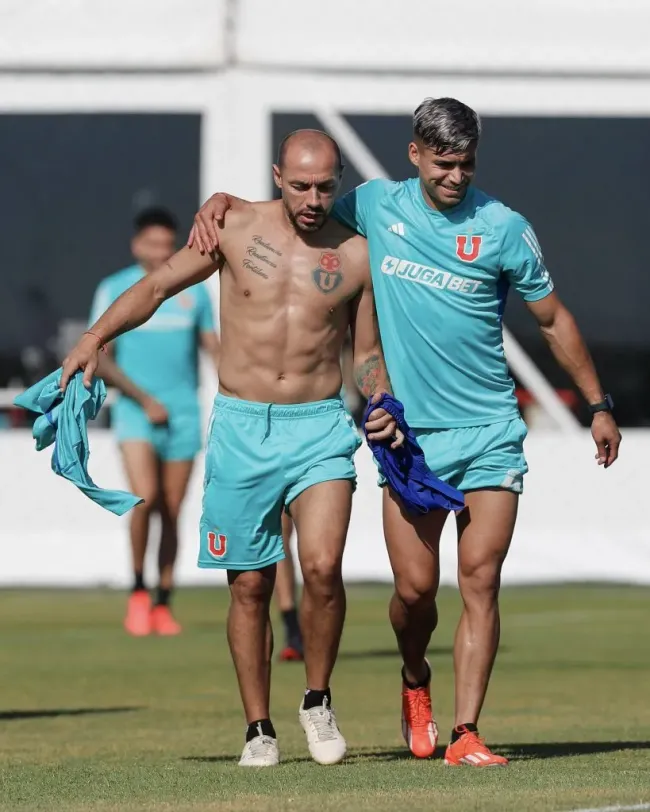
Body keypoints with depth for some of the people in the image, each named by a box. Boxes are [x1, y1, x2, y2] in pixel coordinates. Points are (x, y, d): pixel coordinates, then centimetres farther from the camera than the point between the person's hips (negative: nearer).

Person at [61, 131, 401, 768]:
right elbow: (157, 286, 8)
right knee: (250, 585, 4)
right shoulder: (236, 230, 1)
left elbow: (367, 352, 13)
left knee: (322, 567, -19)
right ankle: (258, 729, 16)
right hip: (240, 428, 1)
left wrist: (382, 405, -6)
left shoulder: (355, 255, 3)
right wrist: (95, 337, -5)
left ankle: (317, 701, 4)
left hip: (320, 428, -1)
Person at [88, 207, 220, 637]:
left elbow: (213, 348, 14)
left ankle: (163, 605, 14)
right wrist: (146, 400, -11)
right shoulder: (114, 290, 0)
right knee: (145, 498, -21)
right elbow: (101, 360, -3)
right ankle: (138, 591, -4)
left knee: (172, 513, 4)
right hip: (136, 411, -3)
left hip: (184, 415, 3)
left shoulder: (193, 291, 8)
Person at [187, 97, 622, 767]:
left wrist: (598, 404, 12)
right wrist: (220, 203, 2)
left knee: (480, 582, -9)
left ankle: (465, 735, -7)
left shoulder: (503, 229, -1)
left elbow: (553, 319, 10)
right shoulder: (376, 207, 3)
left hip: (490, 431, -1)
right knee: (415, 586, -2)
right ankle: (415, 683, 29)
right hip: (409, 433, 1)